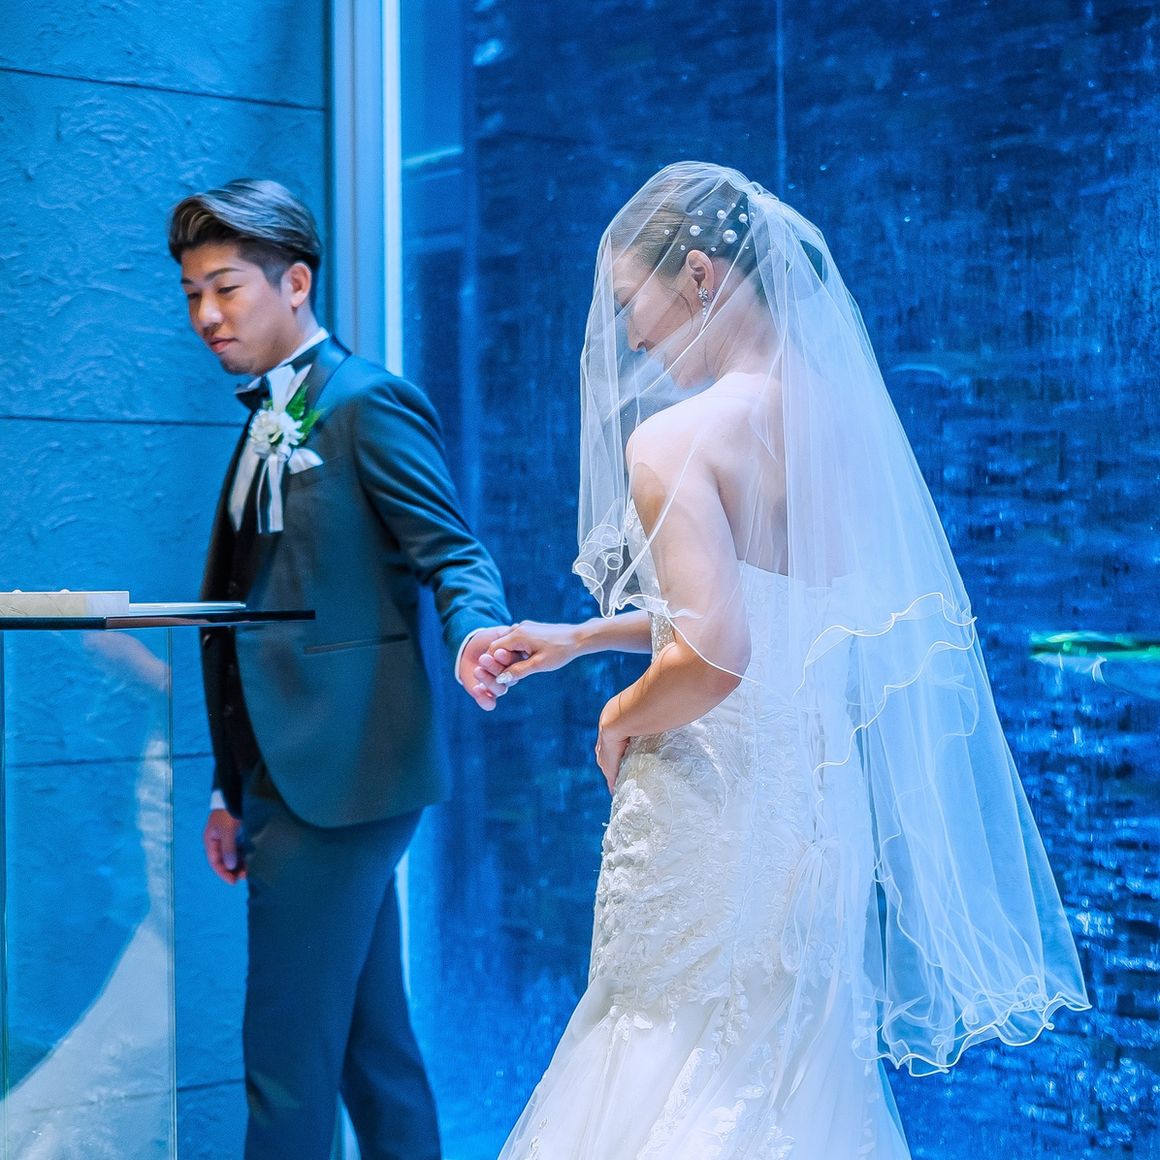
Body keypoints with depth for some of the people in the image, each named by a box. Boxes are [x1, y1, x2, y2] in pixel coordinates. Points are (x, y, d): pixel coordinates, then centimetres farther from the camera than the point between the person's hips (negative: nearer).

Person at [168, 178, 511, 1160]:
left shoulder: (369, 401, -8)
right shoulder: (266, 422, 18)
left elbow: (454, 554, -15)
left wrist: (476, 633, -38)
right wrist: (233, 793, 23)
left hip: (342, 776, -9)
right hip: (291, 777, 9)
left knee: (287, 1060, -6)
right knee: (372, 1049, 15)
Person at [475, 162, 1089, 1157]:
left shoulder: (674, 439, -16)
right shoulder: (843, 412, 6)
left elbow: (715, 657, -25)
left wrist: (621, 720, -6)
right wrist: (581, 638, 17)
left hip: (712, 804, -7)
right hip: (824, 802, 7)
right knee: (793, 1076, 18)